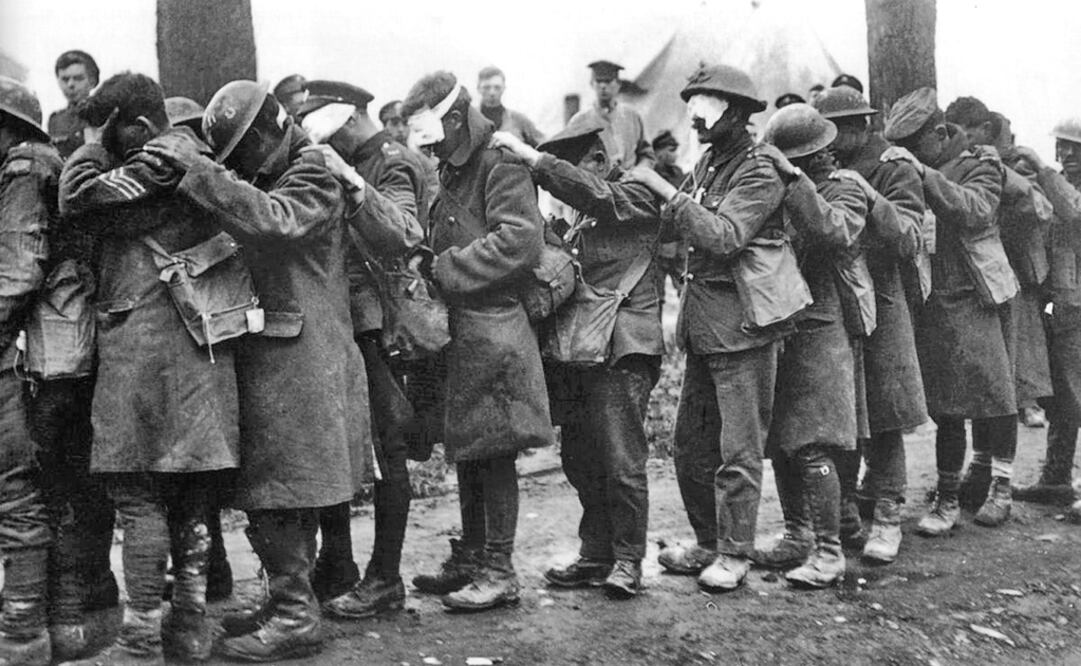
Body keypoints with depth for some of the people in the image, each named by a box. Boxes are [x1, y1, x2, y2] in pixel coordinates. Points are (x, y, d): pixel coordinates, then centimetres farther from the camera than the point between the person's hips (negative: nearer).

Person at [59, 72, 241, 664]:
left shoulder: (163, 157, -9)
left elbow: (77, 197, -10)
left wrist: (92, 145, 4)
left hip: (145, 343, -9)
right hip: (195, 348, 9)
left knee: (137, 493, -4)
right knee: (186, 496, 13)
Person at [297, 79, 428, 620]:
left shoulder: (394, 167, -7)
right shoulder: (347, 166, 18)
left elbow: (399, 239, -23)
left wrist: (351, 184, -27)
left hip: (378, 328, -8)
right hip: (338, 327, 8)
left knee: (383, 452, -2)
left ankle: (385, 579, 6)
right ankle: (334, 570, 22)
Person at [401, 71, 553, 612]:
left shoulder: (501, 166, -9)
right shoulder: (453, 172, 19)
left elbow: (519, 241, -22)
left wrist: (445, 269, -17)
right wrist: (435, 269, 5)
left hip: (491, 327, -9)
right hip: (459, 328, 9)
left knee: (492, 451, -4)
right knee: (465, 450, 14)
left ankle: (499, 572, 3)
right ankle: (469, 560, 24)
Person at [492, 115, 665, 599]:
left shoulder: (635, 198, -2)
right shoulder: (581, 214, 20)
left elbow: (591, 192, -21)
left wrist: (527, 155, -23)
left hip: (622, 347, -7)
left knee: (621, 462, -7)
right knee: (579, 457, 9)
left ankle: (627, 560, 5)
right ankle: (595, 555, 19)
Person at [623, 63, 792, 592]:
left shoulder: (758, 174, -12)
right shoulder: (707, 164, 13)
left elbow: (723, 235, -26)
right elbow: (674, 225, 13)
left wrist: (662, 188, -25)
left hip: (743, 326, -8)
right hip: (703, 325, 9)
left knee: (738, 449, 0)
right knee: (691, 443, 13)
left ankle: (734, 554, 10)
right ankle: (708, 543, 26)